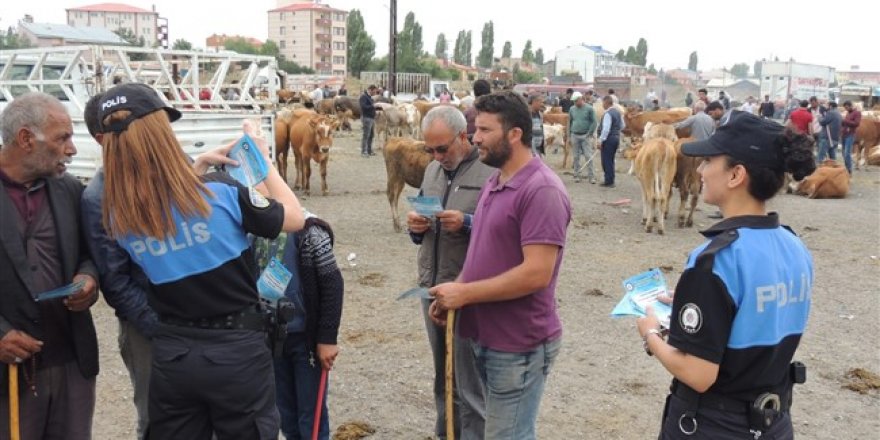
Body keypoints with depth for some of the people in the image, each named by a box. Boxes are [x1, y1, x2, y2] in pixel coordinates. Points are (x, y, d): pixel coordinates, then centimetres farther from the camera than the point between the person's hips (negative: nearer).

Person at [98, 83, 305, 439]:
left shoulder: (119, 218, -6)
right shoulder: (220, 192, -19)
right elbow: (294, 219, -4)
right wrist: (263, 159, 5)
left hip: (169, 354, 4)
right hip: (237, 350, -3)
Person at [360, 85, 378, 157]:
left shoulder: (369, 97, 20)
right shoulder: (363, 97, -10)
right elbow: (364, 106, -22)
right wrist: (373, 106, -20)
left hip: (371, 118, 10)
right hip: (366, 118, -10)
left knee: (370, 136, 12)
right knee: (365, 135, -8)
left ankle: (369, 151, 19)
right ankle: (363, 152, -5)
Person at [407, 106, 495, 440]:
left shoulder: (492, 172, -12)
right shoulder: (432, 170, 12)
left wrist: (468, 224, -27)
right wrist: (415, 227, -1)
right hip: (431, 288, 7)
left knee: (470, 387, 4)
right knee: (443, 379, 21)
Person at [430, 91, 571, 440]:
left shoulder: (542, 190, -20)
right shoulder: (495, 182, 11)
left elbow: (536, 274, -26)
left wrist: (464, 293, -20)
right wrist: (454, 291, 3)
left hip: (520, 345, -9)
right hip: (487, 337, 9)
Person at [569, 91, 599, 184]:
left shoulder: (589, 109, -4)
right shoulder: (572, 109, 8)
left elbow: (594, 122, -4)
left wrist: (590, 134, -10)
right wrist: (569, 135, 9)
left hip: (586, 136, -3)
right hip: (575, 136, 4)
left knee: (588, 156, -6)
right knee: (576, 157, 8)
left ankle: (591, 176, -4)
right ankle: (576, 175, 15)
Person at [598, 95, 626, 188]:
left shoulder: (608, 114, -16)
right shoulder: (618, 112, 11)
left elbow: (606, 129, -22)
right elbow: (623, 126, 18)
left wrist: (601, 141, -19)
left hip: (609, 138, -9)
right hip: (617, 137, 9)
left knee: (606, 161, -2)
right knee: (611, 160, 17)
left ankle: (608, 182, 1)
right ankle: (611, 181, 21)